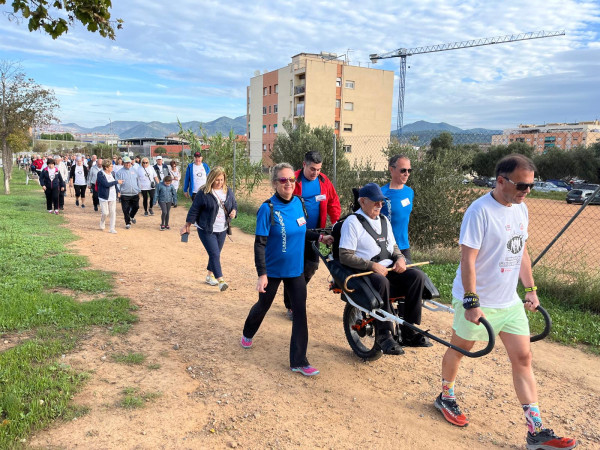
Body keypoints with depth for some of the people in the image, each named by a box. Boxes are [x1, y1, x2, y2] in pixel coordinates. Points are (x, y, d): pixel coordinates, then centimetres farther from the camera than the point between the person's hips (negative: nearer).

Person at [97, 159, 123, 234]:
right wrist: (117, 181, -17)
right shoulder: (100, 174, -13)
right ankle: (102, 223, 29)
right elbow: (106, 184, -22)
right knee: (105, 213, -2)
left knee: (113, 212, 3)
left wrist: (118, 191, 9)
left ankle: (112, 228, 10)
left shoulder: (112, 173, 7)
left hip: (113, 197, 5)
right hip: (104, 197, -5)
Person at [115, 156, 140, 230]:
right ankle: (128, 223, 10)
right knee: (126, 210, -2)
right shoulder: (120, 172, -1)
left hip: (135, 194, 4)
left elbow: (137, 181, 18)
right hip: (125, 194, -3)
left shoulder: (134, 170, 12)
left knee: (136, 207, 9)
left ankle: (132, 216, 38)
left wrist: (139, 190, 17)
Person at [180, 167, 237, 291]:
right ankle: (220, 280, -11)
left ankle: (209, 275, 33)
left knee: (215, 254, 15)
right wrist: (187, 225, -1)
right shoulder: (203, 193, -11)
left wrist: (234, 211, -7)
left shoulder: (228, 191, 4)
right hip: (206, 230, -5)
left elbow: (234, 205, 17)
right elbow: (194, 210, -6)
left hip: (222, 230, 5)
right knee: (214, 254, -12)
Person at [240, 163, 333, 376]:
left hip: (295, 269, 4)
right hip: (273, 270, -4)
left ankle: (298, 361, 11)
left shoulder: (298, 203, -3)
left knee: (300, 311, 0)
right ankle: (248, 333, 50)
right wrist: (262, 274, -24)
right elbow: (260, 244, -20)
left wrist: (320, 237, 3)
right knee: (263, 305, 18)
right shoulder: (268, 208, -19)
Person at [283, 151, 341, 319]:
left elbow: (333, 202, 10)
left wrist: (335, 221, -2)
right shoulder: (294, 181, -10)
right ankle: (291, 305, 13)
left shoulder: (324, 181, 4)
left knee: (312, 265, 10)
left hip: (314, 233, 5)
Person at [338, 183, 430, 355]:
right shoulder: (352, 222, -5)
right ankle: (384, 335, -24)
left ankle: (409, 332, -12)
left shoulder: (384, 220, 18)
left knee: (417, 276, -18)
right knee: (381, 282, -38)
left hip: (389, 270, 7)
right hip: (365, 273, -7)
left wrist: (400, 258, 1)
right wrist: (372, 265, -20)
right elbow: (345, 256, -12)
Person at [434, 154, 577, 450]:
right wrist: (472, 301, -24)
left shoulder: (521, 209, 4)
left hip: (510, 301, 7)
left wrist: (530, 288, 14)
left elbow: (521, 252, 15)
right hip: (477, 302, -7)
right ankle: (445, 397, 36)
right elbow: (467, 260, -23)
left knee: (522, 358, 7)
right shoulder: (480, 211, -21)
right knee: (459, 350, 12)